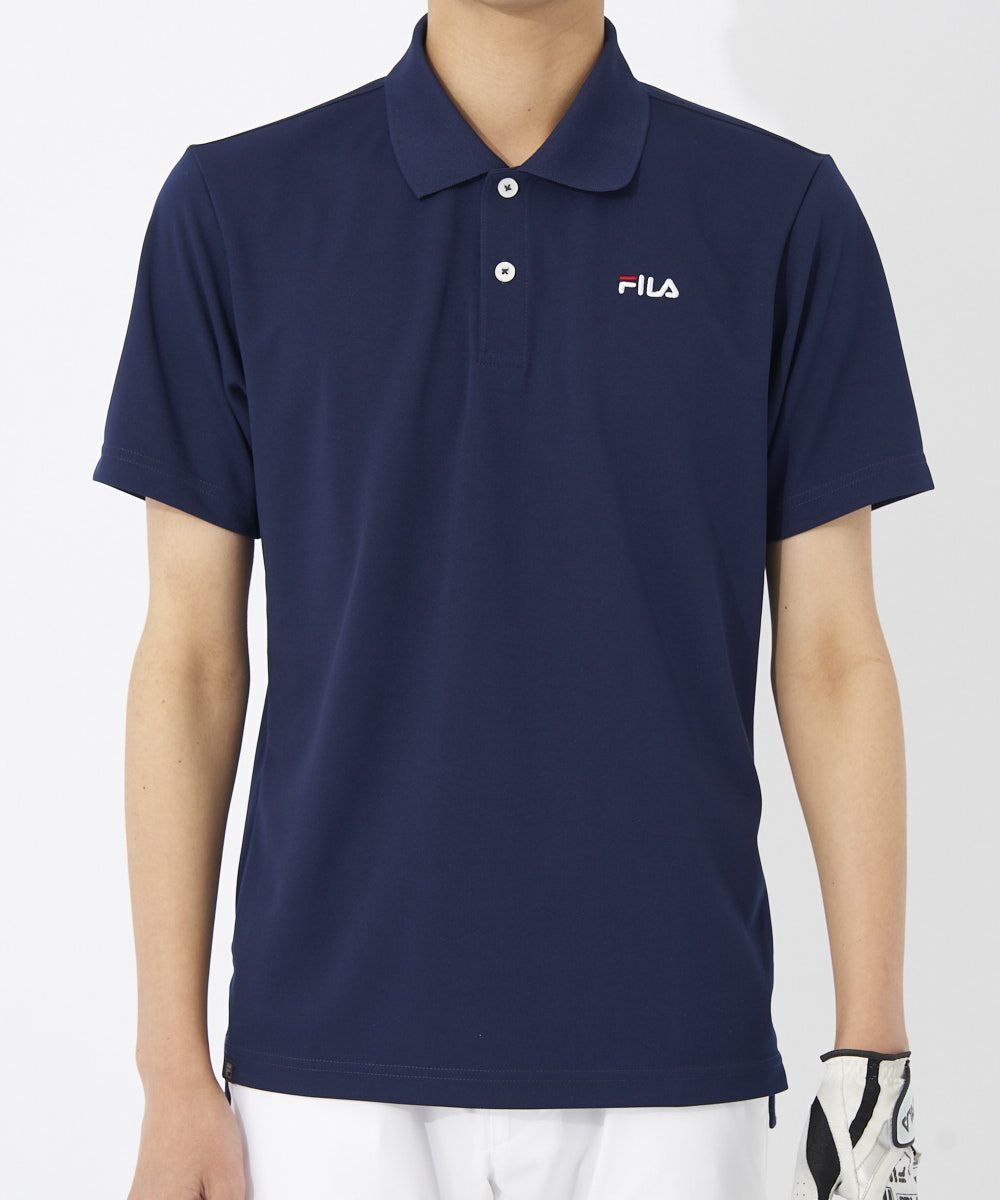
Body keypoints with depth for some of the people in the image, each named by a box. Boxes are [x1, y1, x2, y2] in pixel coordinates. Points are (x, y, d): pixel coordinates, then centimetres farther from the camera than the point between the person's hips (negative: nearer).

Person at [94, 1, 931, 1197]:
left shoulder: (783, 213, 0)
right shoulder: (234, 208, 1)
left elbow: (831, 656, 1)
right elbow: (190, 656, 1)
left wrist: (872, 1055, -3)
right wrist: (173, 1076, -2)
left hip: (666, 1062, 0)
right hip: (334, 1061, 0)